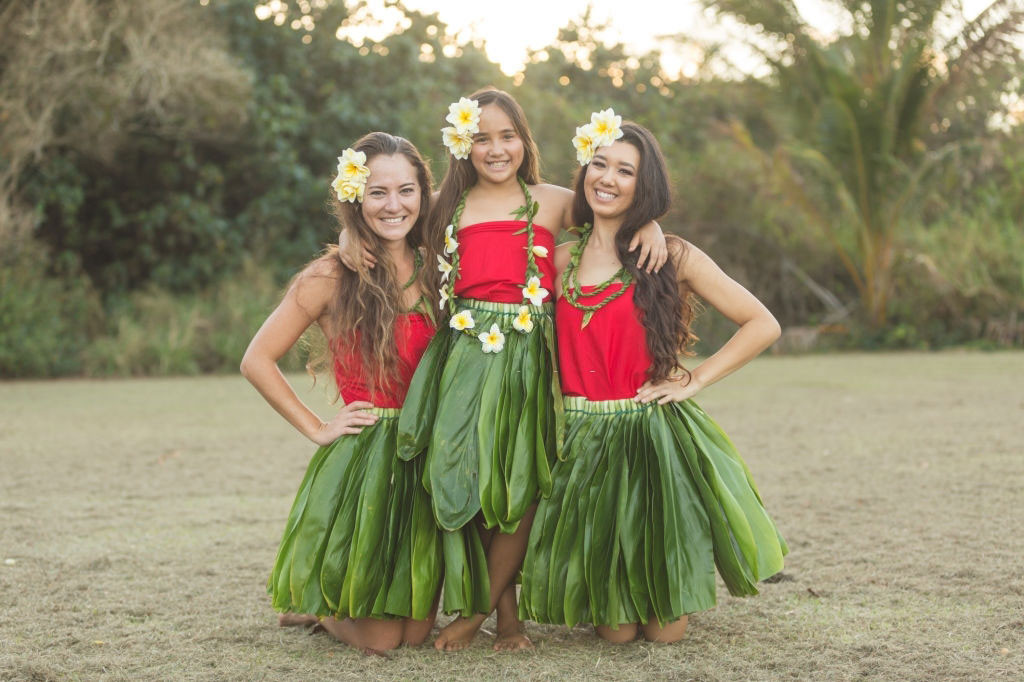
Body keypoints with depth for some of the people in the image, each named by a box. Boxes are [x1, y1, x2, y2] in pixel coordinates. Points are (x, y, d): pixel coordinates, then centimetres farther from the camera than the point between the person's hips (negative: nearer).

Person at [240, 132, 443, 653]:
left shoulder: (433, 269, 6)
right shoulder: (331, 277, -8)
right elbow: (257, 361, -7)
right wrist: (317, 430, -8)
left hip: (423, 461, 5)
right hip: (361, 458, -5)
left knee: (415, 631, 11)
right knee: (377, 638, 1)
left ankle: (319, 594, 39)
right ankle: (305, 599, 32)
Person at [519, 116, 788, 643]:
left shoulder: (672, 257, -2)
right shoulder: (561, 260, 7)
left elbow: (762, 325, -1)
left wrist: (694, 381, -5)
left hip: (657, 439, -2)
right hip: (583, 443, 2)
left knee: (665, 630, 4)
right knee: (615, 630, 4)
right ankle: (605, 605, 39)